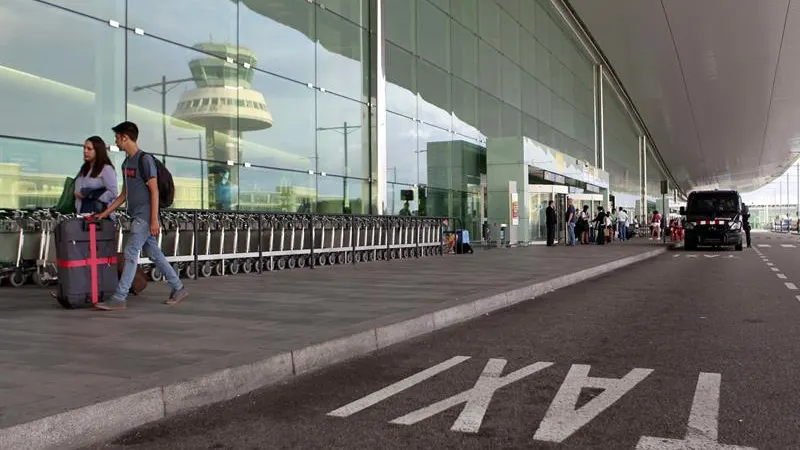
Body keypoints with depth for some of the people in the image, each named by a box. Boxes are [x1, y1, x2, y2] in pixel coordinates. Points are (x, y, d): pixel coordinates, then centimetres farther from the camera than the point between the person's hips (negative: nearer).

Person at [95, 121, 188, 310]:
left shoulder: (145, 160, -11)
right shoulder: (126, 163, 16)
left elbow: (154, 191, -14)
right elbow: (124, 194, 21)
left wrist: (154, 220, -19)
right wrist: (105, 213, 17)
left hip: (145, 217, -9)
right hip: (137, 217, 9)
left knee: (131, 254, -9)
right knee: (154, 254, 10)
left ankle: (119, 298, -6)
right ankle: (178, 288, 18)